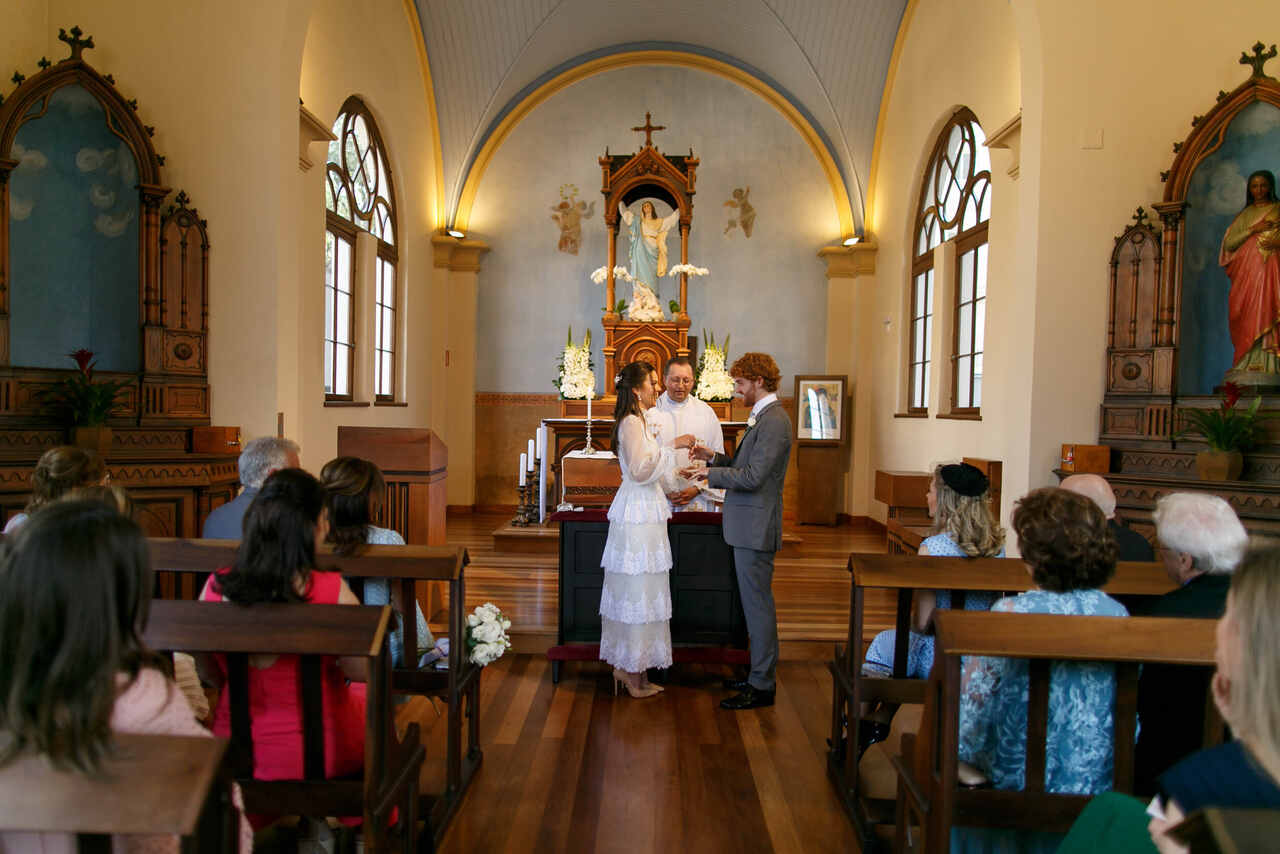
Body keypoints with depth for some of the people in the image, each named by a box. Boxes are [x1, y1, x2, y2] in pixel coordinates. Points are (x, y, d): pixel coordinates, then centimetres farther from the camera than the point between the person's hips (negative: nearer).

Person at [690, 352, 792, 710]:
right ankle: (759, 675, 28)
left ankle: (762, 686, 8)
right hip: (748, 525, 10)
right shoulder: (762, 417, 15)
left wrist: (709, 473, -14)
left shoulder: (774, 421, -18)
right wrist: (715, 457, 8)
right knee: (755, 604, 17)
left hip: (756, 527, -10)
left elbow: (753, 477, -23)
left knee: (758, 604, -2)